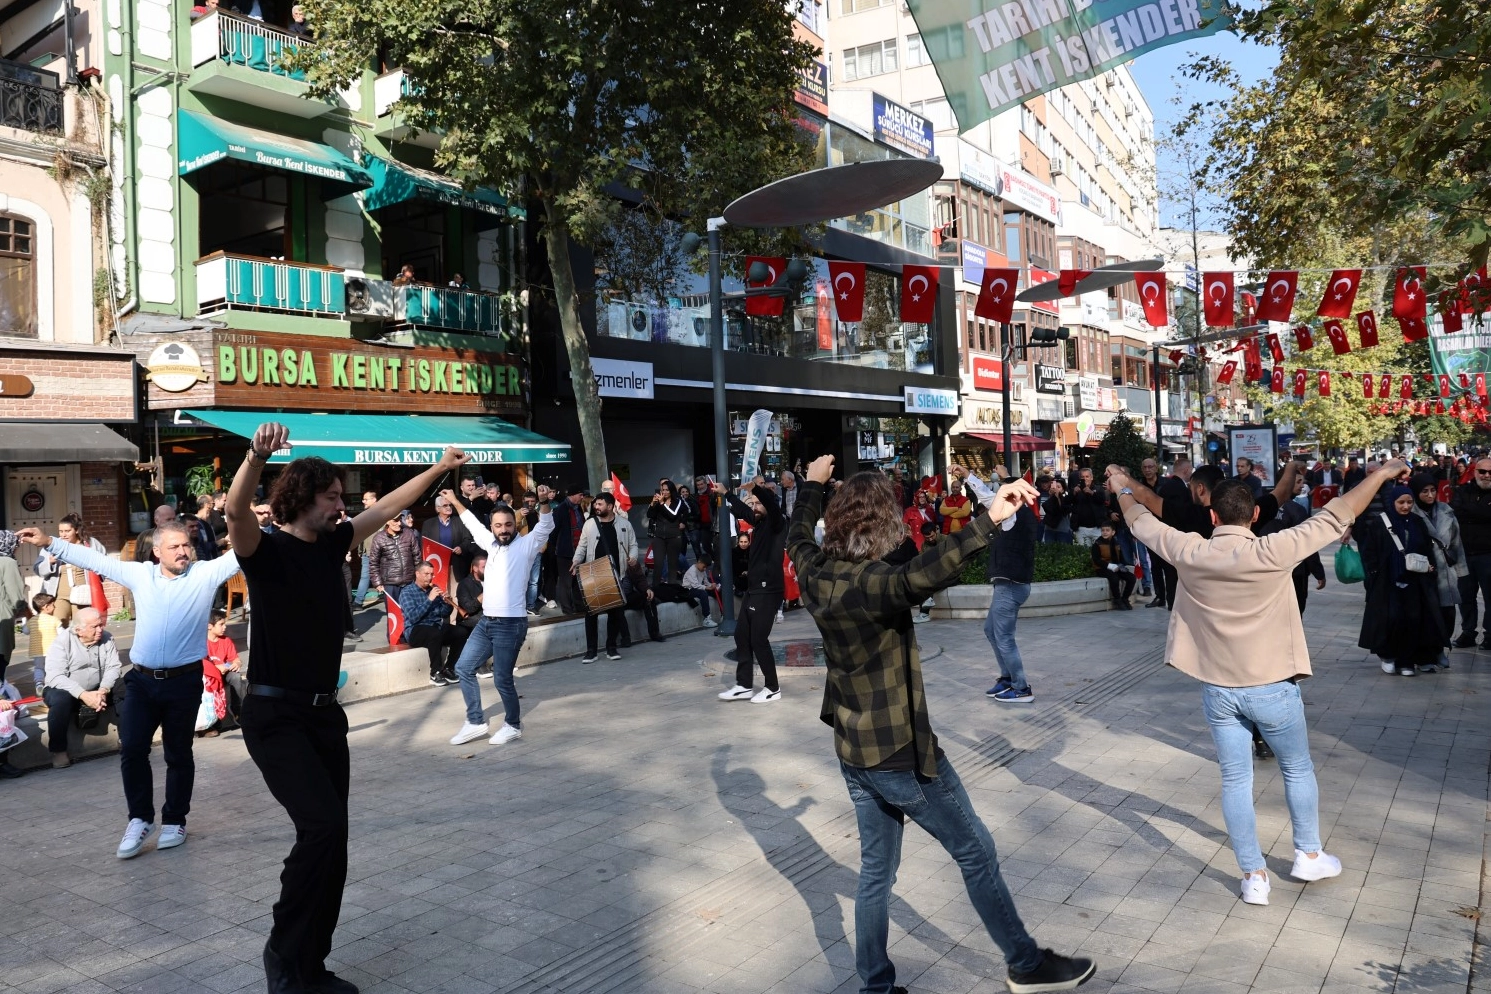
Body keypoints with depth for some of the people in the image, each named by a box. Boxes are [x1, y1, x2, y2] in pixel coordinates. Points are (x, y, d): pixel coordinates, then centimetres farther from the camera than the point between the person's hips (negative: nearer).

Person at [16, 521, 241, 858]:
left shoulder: (206, 574, -3)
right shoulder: (140, 574, 6)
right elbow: (96, 560, 10)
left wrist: (259, 529, -25)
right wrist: (49, 543, 8)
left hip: (184, 681, -3)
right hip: (141, 679, 3)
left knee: (178, 754, 9)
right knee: (132, 749, 1)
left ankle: (174, 821, 23)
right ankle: (140, 818, 18)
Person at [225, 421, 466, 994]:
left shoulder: (332, 546, 7)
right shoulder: (267, 551, -11)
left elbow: (386, 508, 19)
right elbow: (236, 511, -33)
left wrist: (439, 468, 26)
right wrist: (257, 457, -50)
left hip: (325, 712, 7)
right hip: (275, 715, -7)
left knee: (331, 839, 8)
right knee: (323, 824, -21)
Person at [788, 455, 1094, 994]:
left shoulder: (817, 573, -3)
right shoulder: (869, 583, -26)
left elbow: (798, 535, 20)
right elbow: (920, 576, -48)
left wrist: (812, 484, 36)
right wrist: (989, 519, -54)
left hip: (854, 751, 8)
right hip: (900, 752, -8)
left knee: (877, 868, 18)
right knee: (976, 851, 11)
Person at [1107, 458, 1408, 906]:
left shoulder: (1189, 553, -11)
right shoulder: (1272, 553, -19)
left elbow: (1143, 524, 6)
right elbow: (1335, 519, -10)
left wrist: (1123, 490, 24)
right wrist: (1380, 475, 3)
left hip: (1218, 689, 2)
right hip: (1272, 688, -2)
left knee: (1235, 781, 11)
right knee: (1298, 770, 21)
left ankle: (1254, 876, 17)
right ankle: (1309, 855, 36)